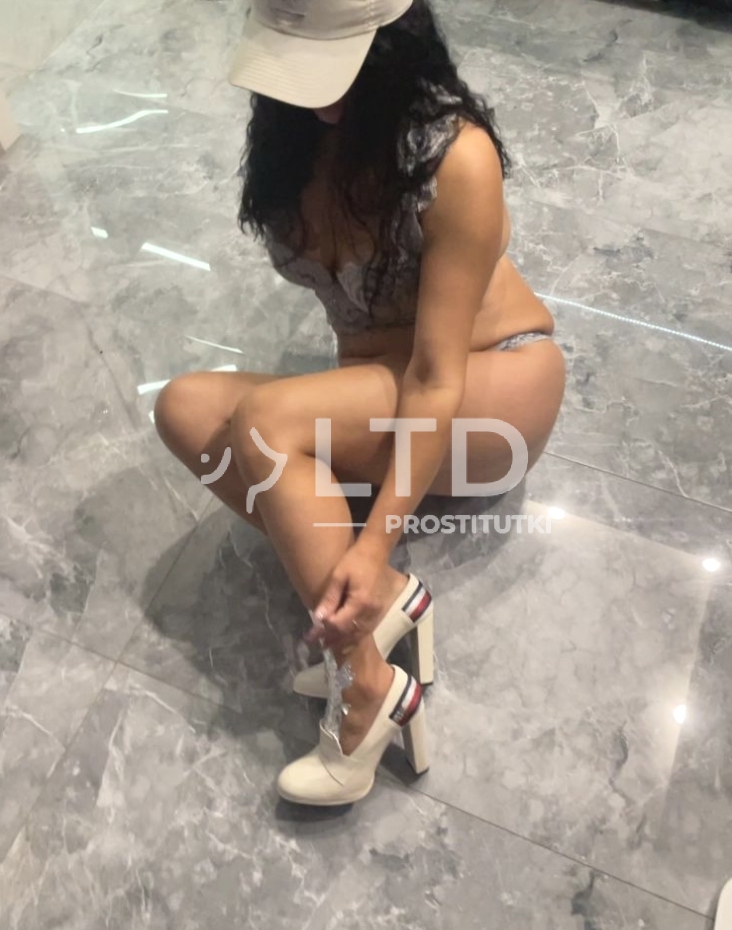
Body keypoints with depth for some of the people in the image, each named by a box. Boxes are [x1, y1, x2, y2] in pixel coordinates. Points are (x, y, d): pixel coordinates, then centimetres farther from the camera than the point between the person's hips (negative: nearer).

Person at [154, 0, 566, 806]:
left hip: (494, 385, -6)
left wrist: (376, 542, -29)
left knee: (266, 419, -31)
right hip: (377, 391, 6)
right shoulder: (297, 125, -4)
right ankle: (377, 596, -17)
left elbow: (436, 379, -25)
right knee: (188, 408, -19)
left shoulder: (455, 158, -24)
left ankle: (370, 692, -21)